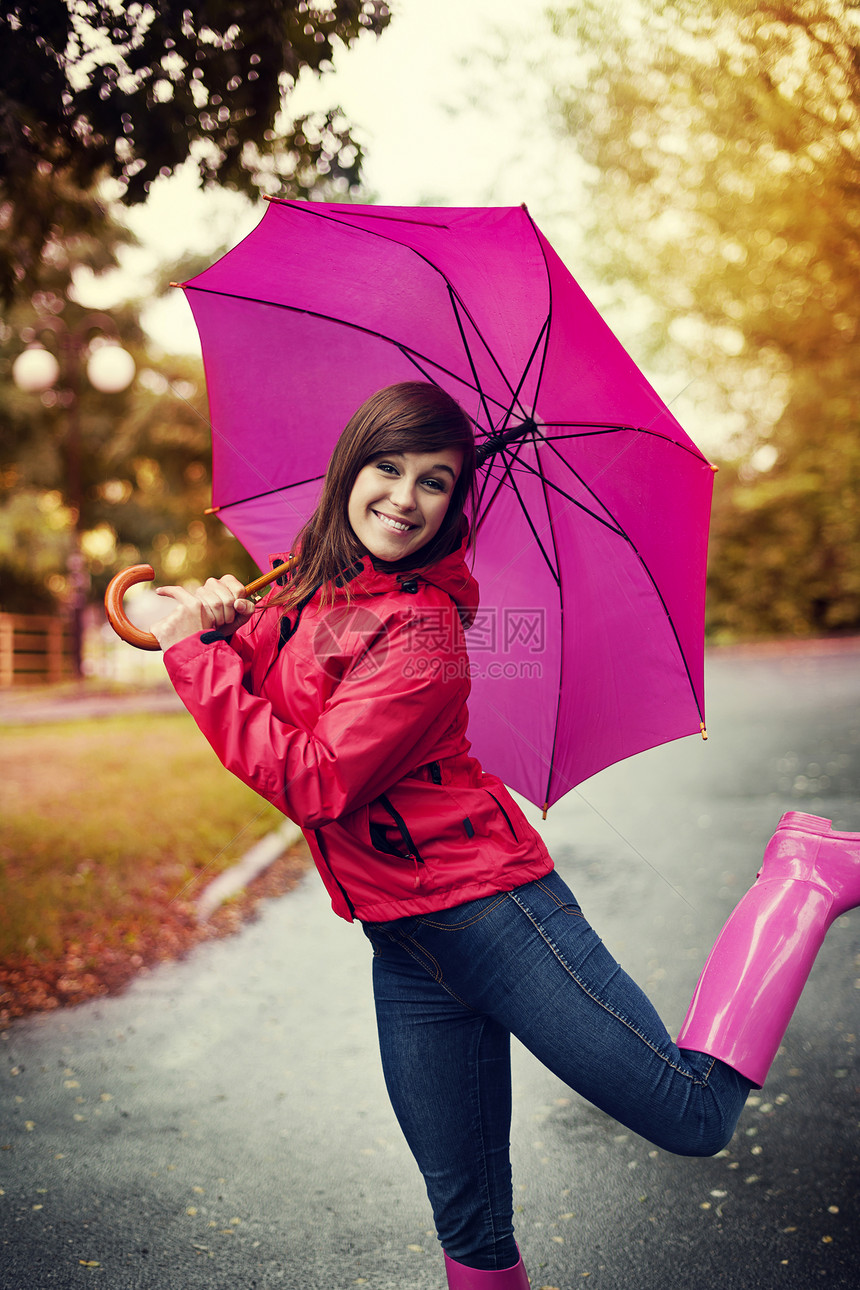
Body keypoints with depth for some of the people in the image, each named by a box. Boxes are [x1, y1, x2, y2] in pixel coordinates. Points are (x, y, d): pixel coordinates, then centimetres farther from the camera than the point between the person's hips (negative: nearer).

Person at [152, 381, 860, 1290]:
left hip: (485, 905, -6)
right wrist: (230, 628, -4)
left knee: (695, 1117, -3)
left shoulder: (422, 630, -17)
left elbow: (313, 781, -22)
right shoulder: (304, 592, 7)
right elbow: (259, 721, 15)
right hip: (402, 945, 6)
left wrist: (195, 653, -16)